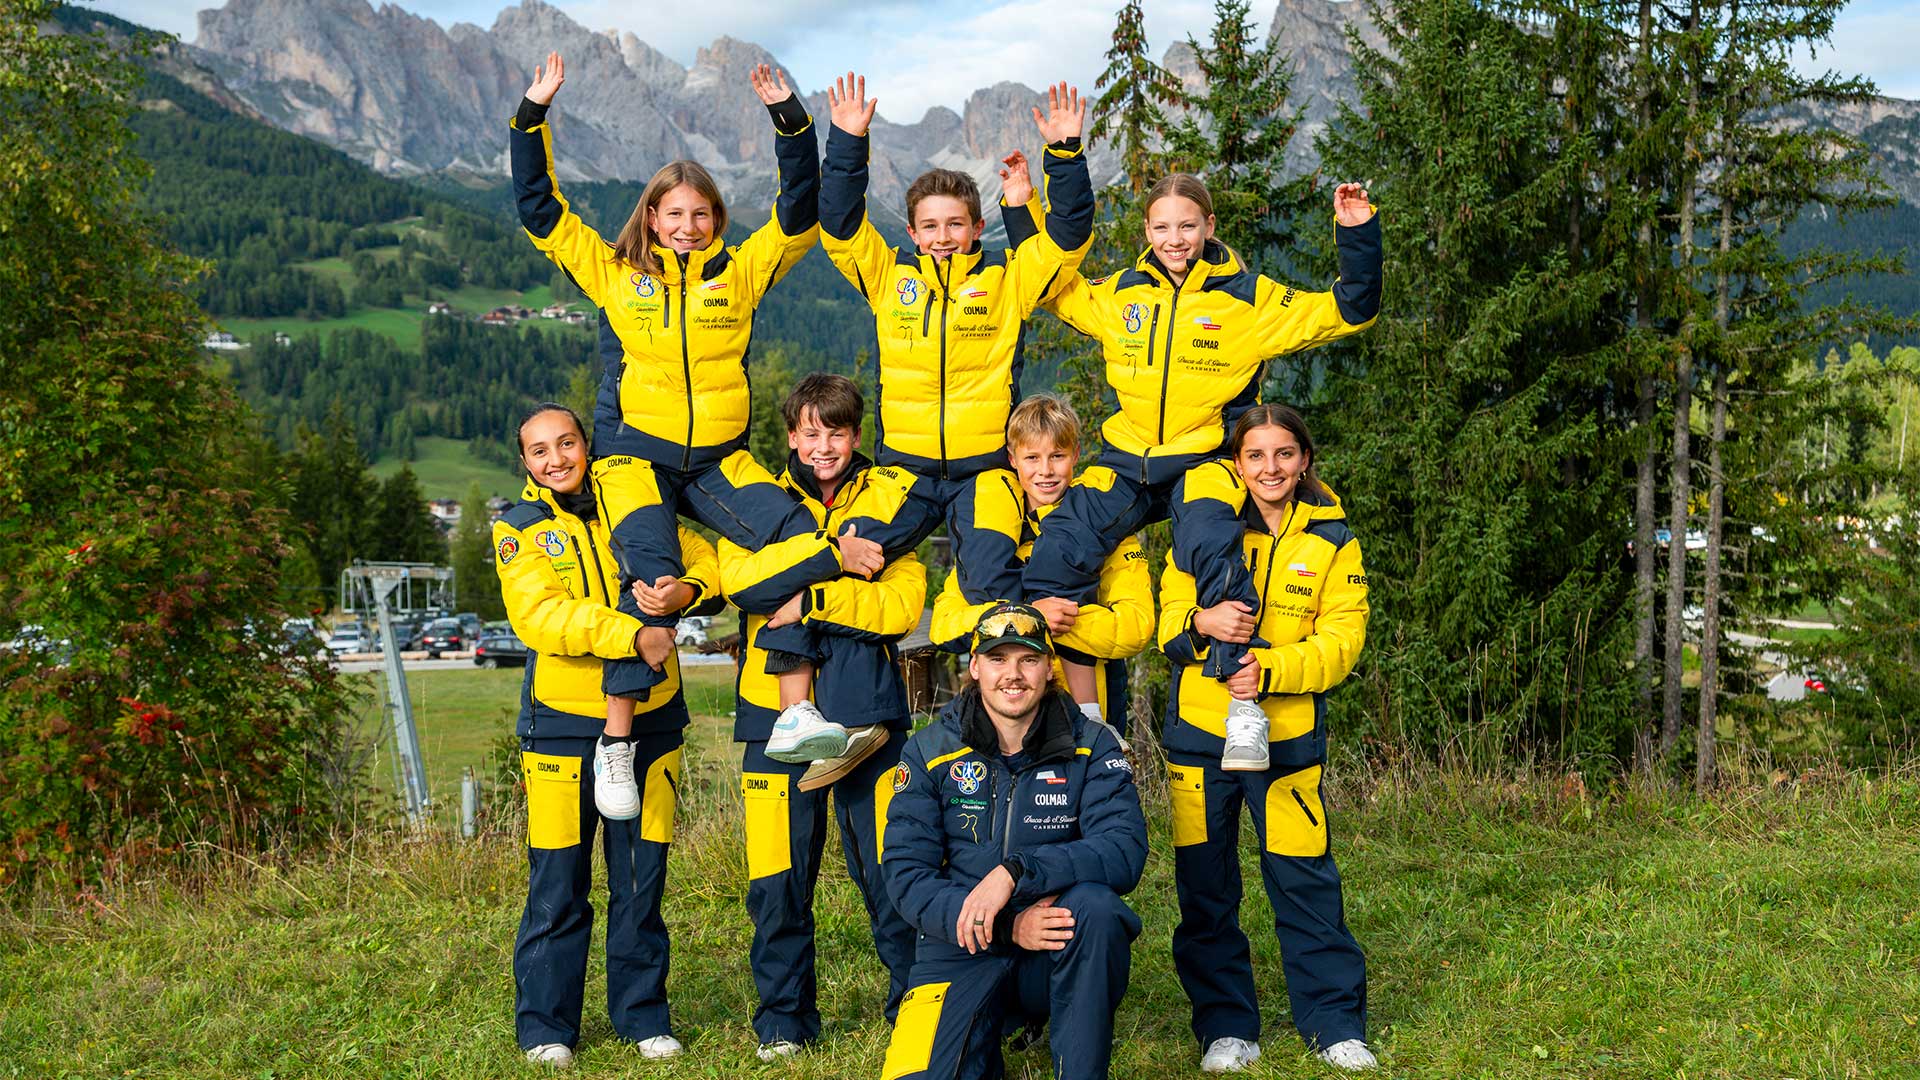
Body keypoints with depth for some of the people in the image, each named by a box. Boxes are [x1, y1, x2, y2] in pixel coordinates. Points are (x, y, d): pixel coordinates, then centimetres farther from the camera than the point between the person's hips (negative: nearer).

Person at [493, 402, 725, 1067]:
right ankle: (545, 1025, 12)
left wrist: (686, 591, -16)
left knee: (643, 876, 6)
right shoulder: (518, 528, 2)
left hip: (649, 719, 2)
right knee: (558, 881, -1)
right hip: (562, 721, -2)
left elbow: (706, 559, 8)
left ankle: (642, 1012, 19)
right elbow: (537, 615, -13)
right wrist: (631, 634, -25)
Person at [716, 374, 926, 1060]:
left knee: (888, 868, 1)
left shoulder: (888, 498, 9)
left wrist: (813, 599, -13)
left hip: (865, 709, -1)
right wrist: (836, 551, -19)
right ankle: (784, 1018, 18)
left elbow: (903, 603, -3)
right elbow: (740, 580, -11)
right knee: (779, 879, 2)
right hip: (776, 704, 1)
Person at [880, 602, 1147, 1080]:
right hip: (962, 951, 1)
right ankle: (986, 1033, 14)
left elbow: (1126, 849, -17)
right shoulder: (928, 752, -1)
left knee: (1096, 904, -33)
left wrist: (1016, 871, -29)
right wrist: (1007, 927, -21)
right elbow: (905, 874, -7)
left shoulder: (1091, 746, -2)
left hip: (1062, 950, 0)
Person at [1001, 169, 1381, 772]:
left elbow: (1348, 312, 2)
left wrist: (1357, 234, -10)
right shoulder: (1121, 294, 12)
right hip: (1129, 461, 4)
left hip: (1206, 460, -3)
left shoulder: (1249, 298, 2)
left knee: (1210, 547, -34)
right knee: (1060, 548, -17)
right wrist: (1020, 210, 19)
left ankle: (1244, 701, -28)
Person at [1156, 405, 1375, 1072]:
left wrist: (1270, 669, -20)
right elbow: (1168, 619, 1)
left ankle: (1335, 1024, 13)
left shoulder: (1332, 541, 4)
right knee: (1205, 884, 5)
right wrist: (1200, 622, -22)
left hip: (1288, 734, -1)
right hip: (1199, 729, 1)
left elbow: (1340, 640, -4)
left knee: (1305, 880, -2)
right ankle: (1226, 1028, 17)